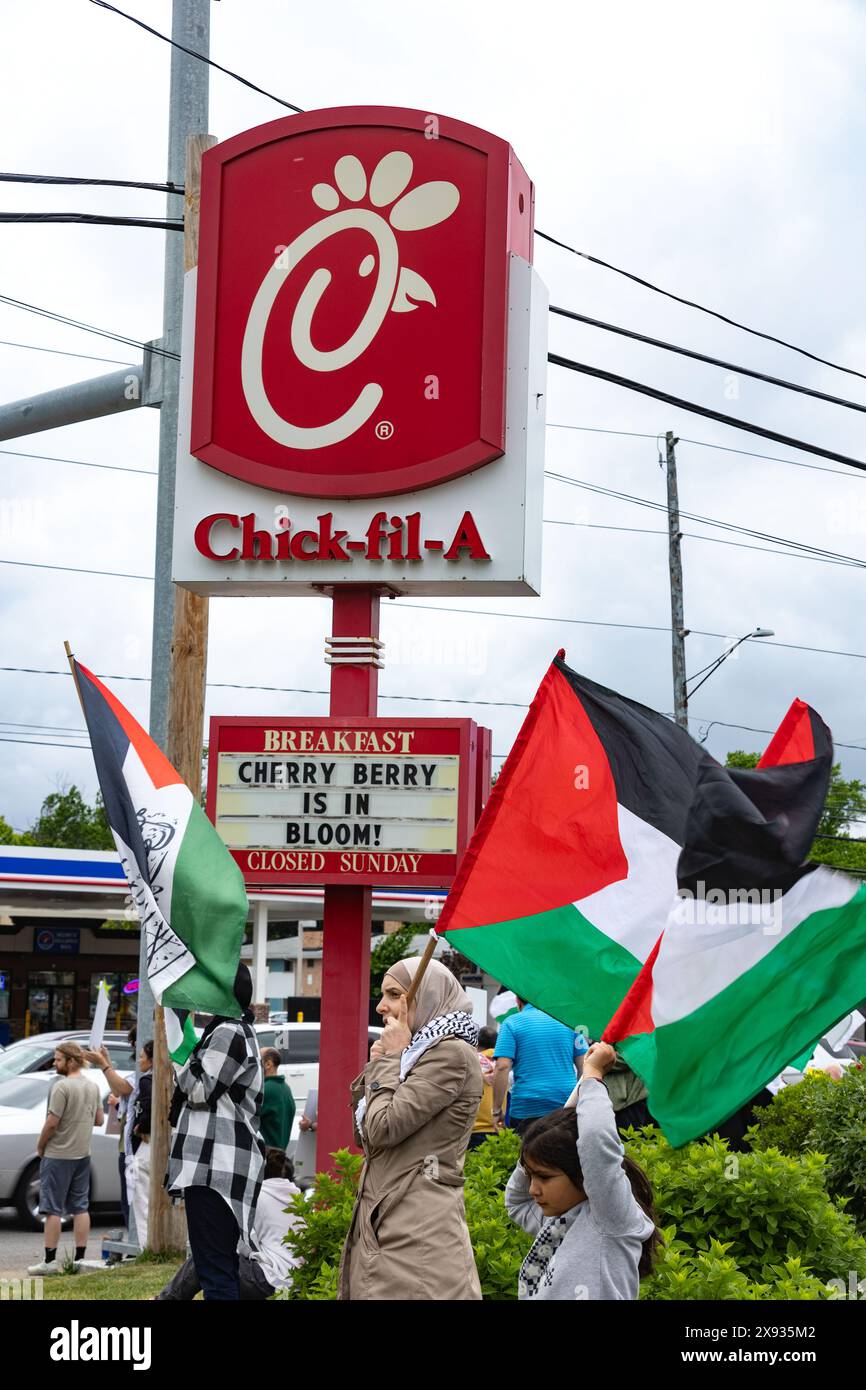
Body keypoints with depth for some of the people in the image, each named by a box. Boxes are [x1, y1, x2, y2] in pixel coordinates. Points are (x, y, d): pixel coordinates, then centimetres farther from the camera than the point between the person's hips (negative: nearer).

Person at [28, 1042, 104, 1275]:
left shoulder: (62, 1087, -17)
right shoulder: (93, 1087, 6)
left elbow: (52, 1123, -18)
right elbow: (99, 1119, 12)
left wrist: (40, 1145, -4)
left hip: (58, 1155, -7)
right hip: (83, 1154, 7)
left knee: (53, 1209, -2)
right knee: (80, 1207, 10)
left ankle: (49, 1260, -1)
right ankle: (80, 1258, 11)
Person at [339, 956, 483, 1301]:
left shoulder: (452, 1053, -10)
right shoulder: (418, 1052, 21)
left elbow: (383, 1127, -16)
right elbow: (364, 1133, 21)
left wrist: (391, 1058, -4)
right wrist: (377, 1064, 11)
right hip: (382, 1219, 9)